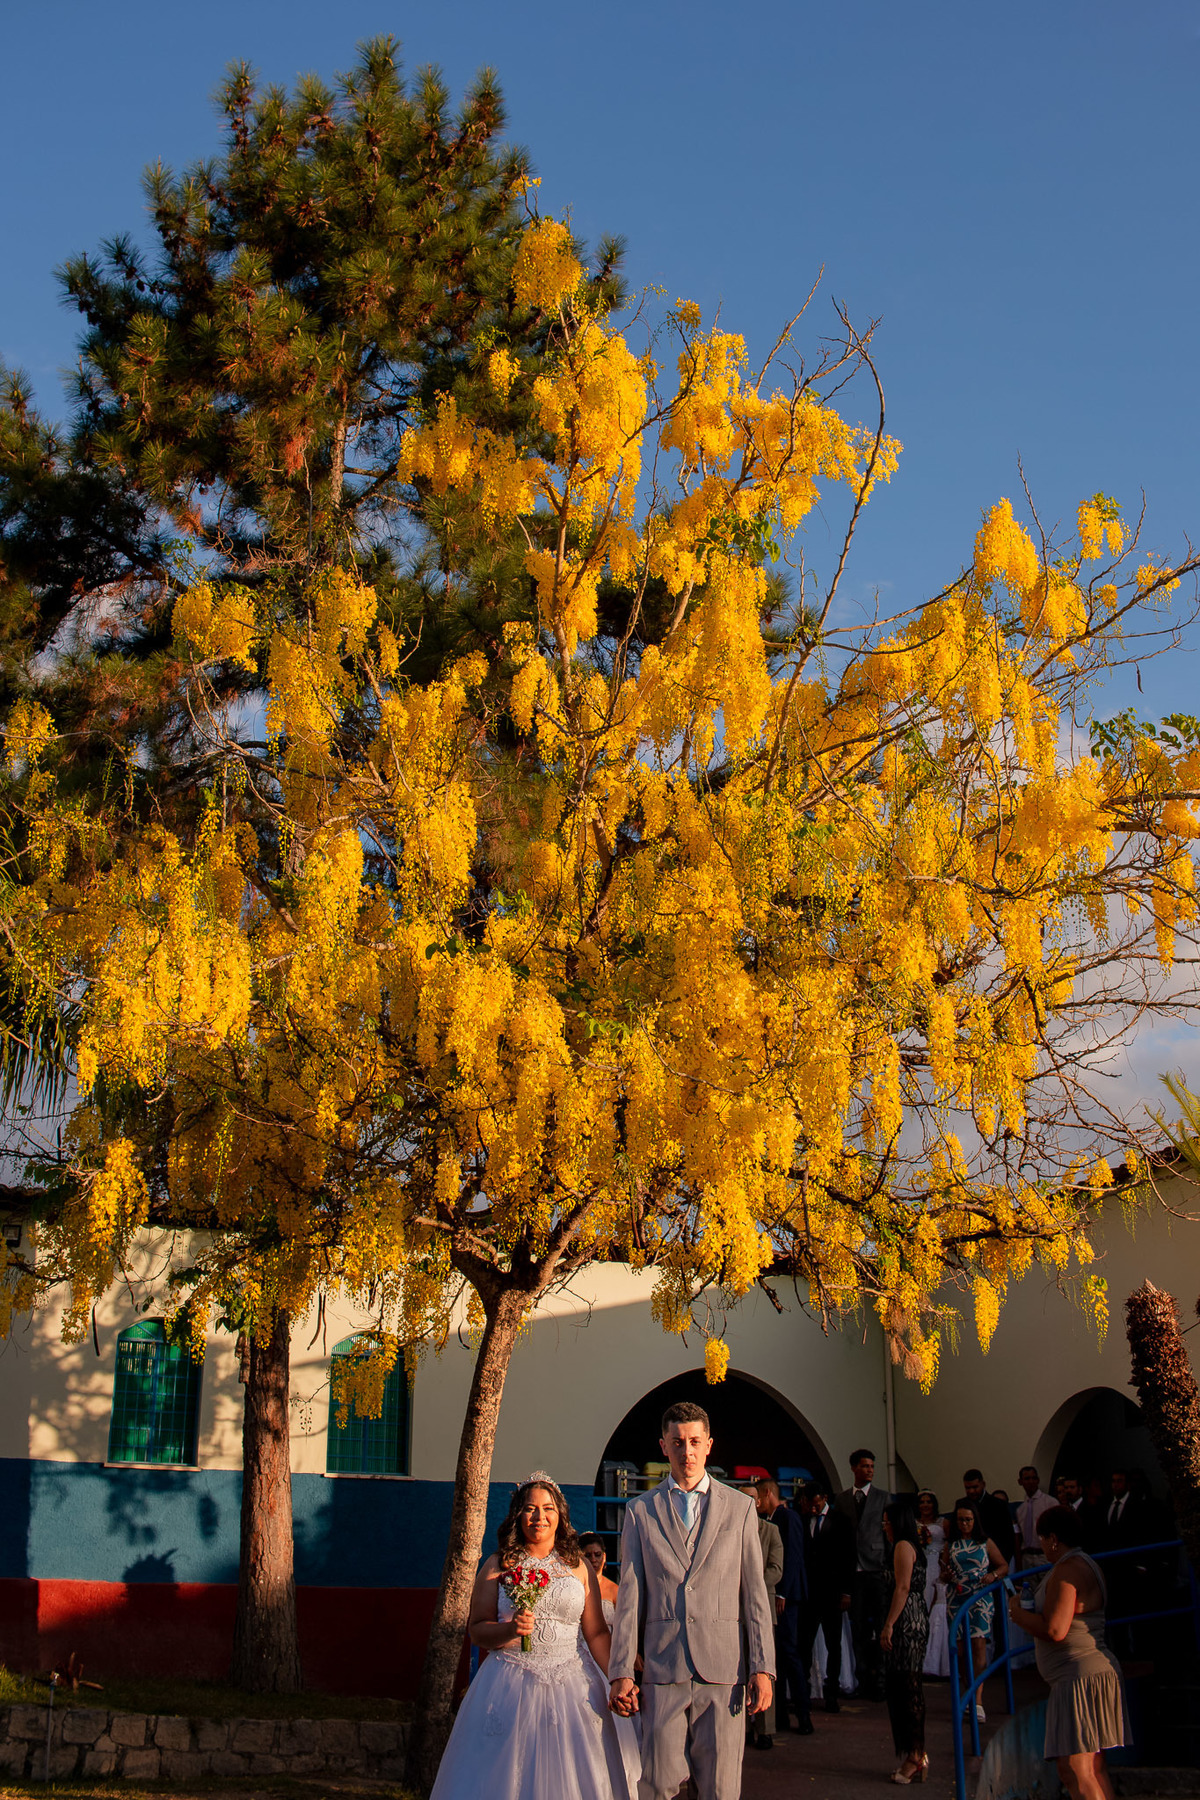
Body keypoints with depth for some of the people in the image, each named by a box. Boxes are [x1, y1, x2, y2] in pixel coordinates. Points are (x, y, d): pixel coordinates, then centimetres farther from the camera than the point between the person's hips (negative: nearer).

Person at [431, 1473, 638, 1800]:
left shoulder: (578, 1567, 8)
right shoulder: (498, 1566, 5)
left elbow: (597, 1633, 7)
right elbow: (477, 1629, 4)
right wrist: (510, 1629, -16)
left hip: (571, 1685, 1)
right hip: (511, 1686, -1)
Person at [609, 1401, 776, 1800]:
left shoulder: (739, 1508, 9)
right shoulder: (639, 1511, 9)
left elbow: (754, 1592, 6)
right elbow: (630, 1596, 6)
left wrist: (762, 1668, -2)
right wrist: (621, 1672, -1)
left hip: (723, 1669, 0)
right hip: (662, 1671, 0)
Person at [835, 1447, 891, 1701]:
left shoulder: (883, 1498, 5)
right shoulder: (842, 1499, 11)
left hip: (877, 1568, -2)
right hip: (852, 1571, 2)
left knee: (879, 1626, -3)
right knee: (858, 1627, 4)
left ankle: (879, 1680, 3)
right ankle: (864, 1679, 11)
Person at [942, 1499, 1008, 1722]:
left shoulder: (985, 1543, 5)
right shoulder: (950, 1544, 9)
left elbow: (1004, 1565, 11)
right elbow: (943, 1573, 14)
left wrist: (993, 1575, -9)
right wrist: (946, 1575, -8)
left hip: (981, 1598, -3)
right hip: (956, 1600, 3)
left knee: (978, 1644, -16)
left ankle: (978, 1700, -20)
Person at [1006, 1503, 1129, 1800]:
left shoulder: (1065, 1570, -15)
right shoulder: (1087, 1564, 18)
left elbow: (1055, 1630, -23)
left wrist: (1019, 1613, -8)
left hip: (1078, 1675, -11)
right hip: (1096, 1672, 11)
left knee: (1074, 1771, -14)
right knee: (1094, 1769, 12)